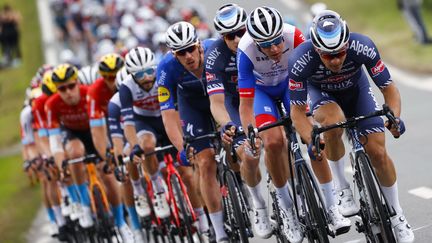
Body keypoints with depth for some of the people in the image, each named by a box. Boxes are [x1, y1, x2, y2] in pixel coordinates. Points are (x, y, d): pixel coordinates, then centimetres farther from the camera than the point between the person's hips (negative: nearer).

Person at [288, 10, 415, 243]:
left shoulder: (362, 46, -36)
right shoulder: (300, 60, -38)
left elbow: (389, 88, -27)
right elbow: (297, 109, -29)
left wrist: (394, 117, -45)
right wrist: (311, 140, -45)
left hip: (356, 89, 1)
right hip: (322, 93, -1)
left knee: (378, 153, -10)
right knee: (334, 122, -36)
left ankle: (396, 215, 12)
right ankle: (341, 189, -14)